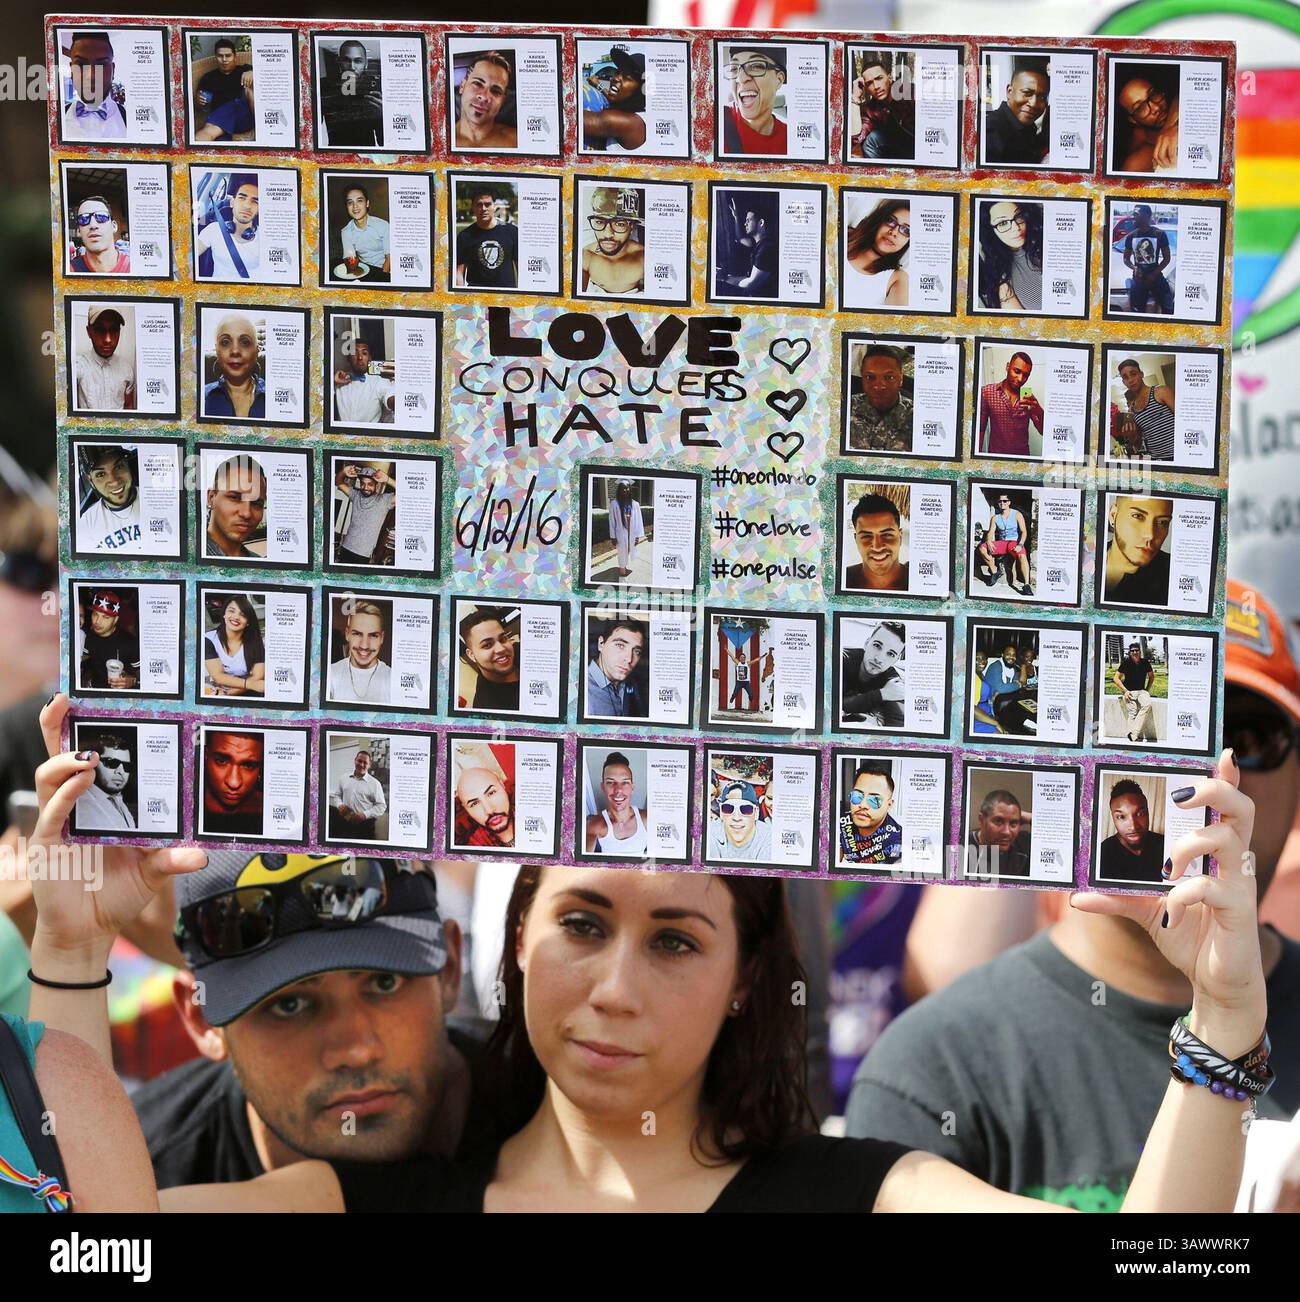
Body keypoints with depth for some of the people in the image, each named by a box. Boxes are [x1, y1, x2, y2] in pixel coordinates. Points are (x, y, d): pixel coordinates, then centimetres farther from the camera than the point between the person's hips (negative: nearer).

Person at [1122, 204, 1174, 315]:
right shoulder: (1131, 236, 2)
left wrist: (1154, 274, -15)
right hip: (1138, 279, 2)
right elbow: (1126, 259, 10)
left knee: (1168, 309, -8)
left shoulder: (1159, 234, -7)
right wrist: (1134, 268, -13)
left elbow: (1167, 258, -2)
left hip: (1156, 277, -2)